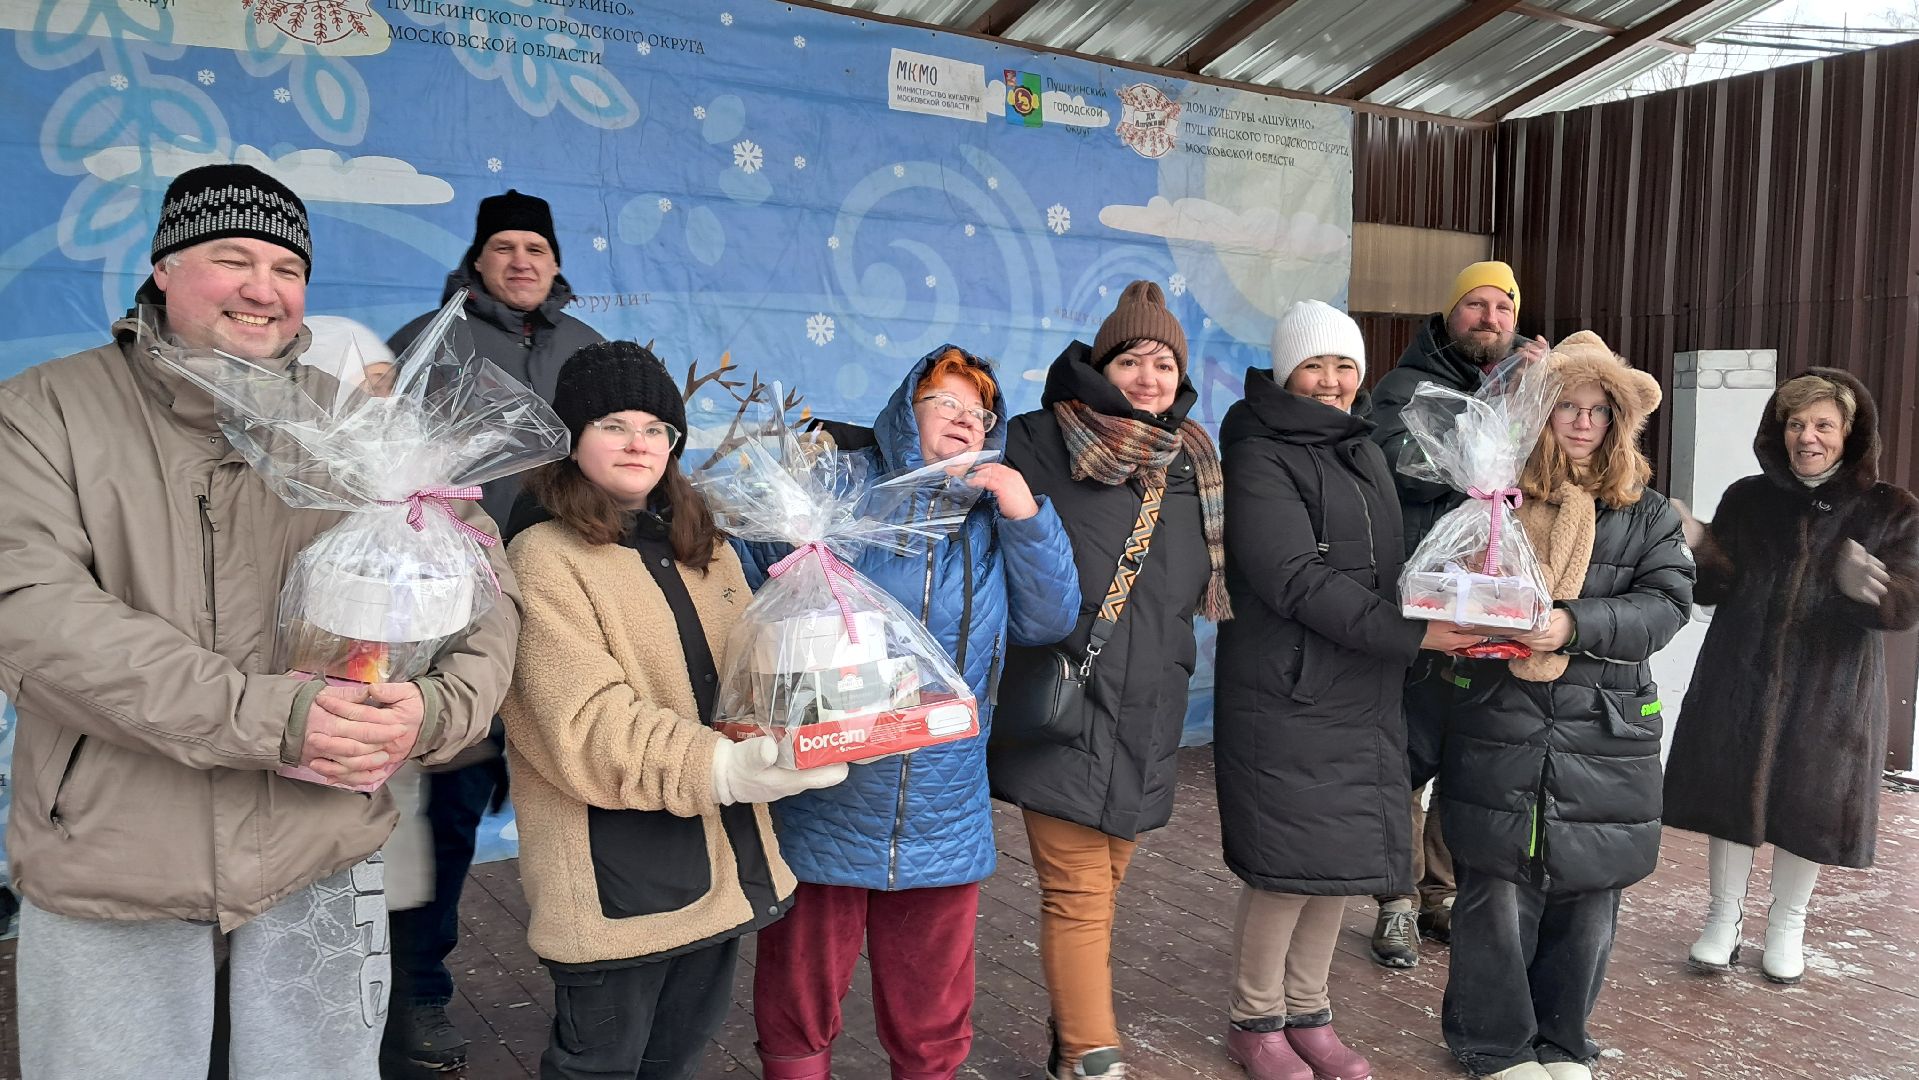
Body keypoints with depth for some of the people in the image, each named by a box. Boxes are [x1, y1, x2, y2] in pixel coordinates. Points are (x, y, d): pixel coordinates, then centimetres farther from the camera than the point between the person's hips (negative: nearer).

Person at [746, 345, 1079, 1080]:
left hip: (943, 822, 4)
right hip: (822, 814, -3)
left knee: (931, 1019, 19)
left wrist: (1029, 517, -9)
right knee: (800, 1002, 14)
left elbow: (1050, 621, 1)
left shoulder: (992, 523, 9)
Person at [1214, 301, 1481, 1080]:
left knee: (1342, 861, 11)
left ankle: (1308, 1016, 27)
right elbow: (1296, 579, -19)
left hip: (1363, 697, 7)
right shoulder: (1260, 459, -9)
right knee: (1288, 866, -2)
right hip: (1287, 699, -7)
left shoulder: (1365, 454, 16)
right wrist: (1409, 634, -22)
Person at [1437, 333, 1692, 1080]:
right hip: (1498, 731, -2)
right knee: (1497, 891, 4)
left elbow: (1666, 602, -6)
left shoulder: (1645, 513, 7)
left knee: (1587, 896, 10)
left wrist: (1575, 623, -21)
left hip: (1606, 737, 2)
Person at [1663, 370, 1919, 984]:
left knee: (1809, 807, 6)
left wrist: (1864, 585, -33)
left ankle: (1787, 926, 26)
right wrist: (1699, 547, -23)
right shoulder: (1747, 499, 4)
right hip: (1739, 681, 1)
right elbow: (1714, 588, -1)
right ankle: (1724, 917, 22)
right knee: (1732, 794, 5)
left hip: (1830, 693, -1)